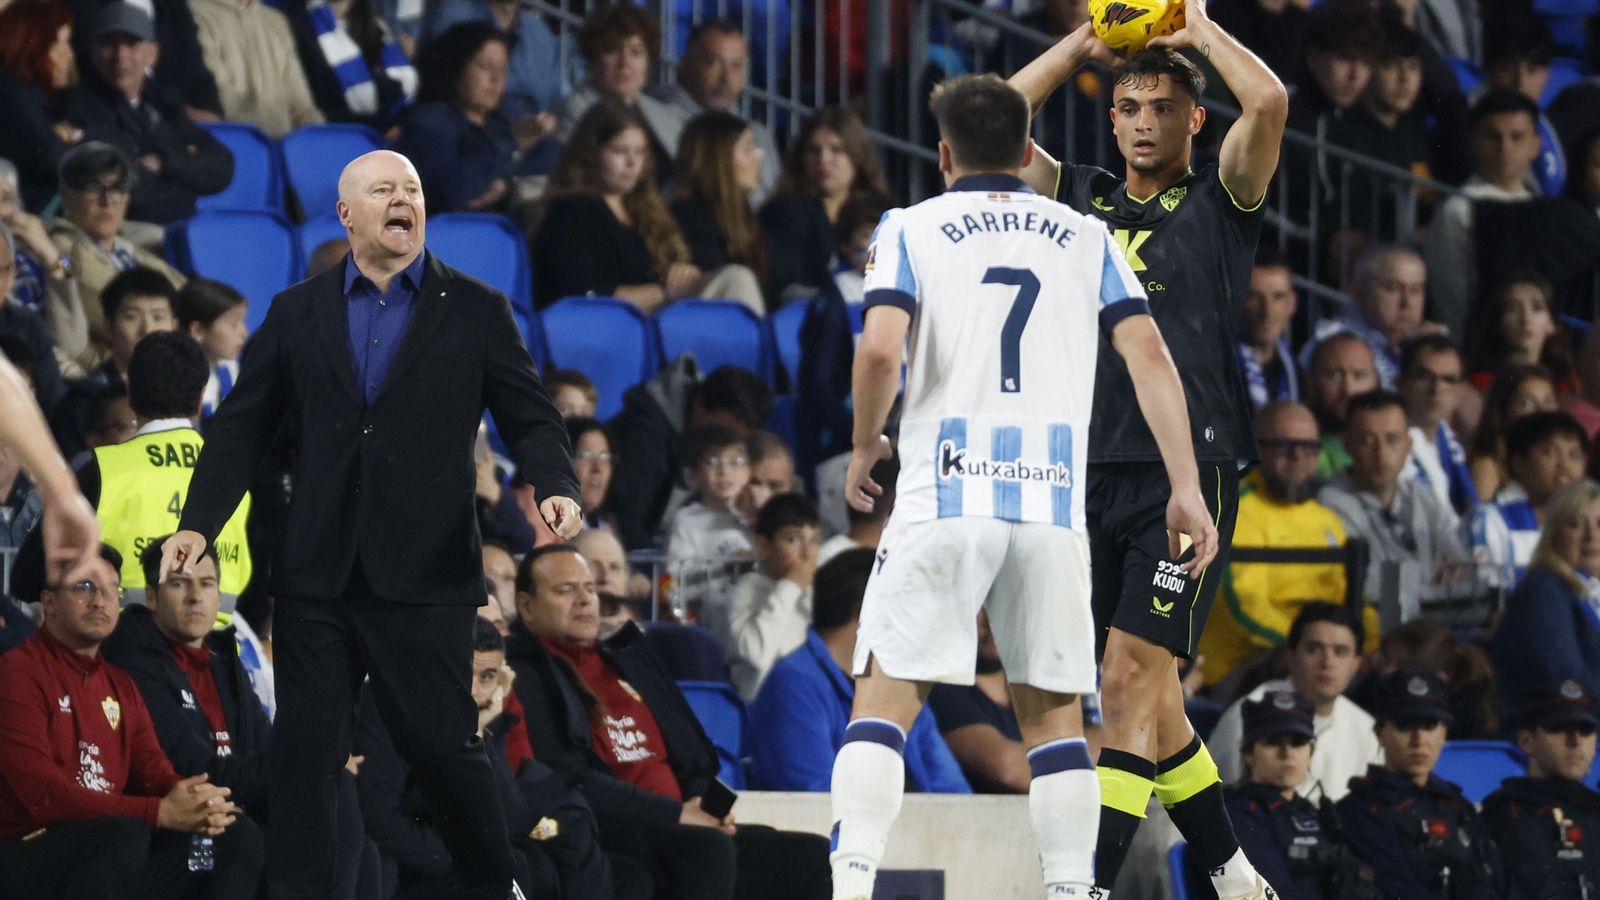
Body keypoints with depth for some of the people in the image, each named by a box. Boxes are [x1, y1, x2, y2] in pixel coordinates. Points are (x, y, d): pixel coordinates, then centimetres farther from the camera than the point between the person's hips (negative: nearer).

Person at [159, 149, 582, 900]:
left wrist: (557, 488, -17)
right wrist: (198, 523, -2)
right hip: (316, 577, 2)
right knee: (303, 749, 4)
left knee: (443, 745, -2)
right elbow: (242, 427, 10)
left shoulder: (475, 311, 5)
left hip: (424, 577, -2)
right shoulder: (296, 312, 10)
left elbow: (530, 417, 3)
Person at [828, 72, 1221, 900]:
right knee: (1052, 710, 11)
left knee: (883, 698, 2)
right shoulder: (1086, 237, 15)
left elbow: (880, 349, -9)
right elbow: (1148, 352, 3)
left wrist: (864, 446, 8)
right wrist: (1185, 486, 2)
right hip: (1055, 501, 2)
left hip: (944, 493, -2)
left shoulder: (910, 228, 8)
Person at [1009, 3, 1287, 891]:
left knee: (1131, 677, -13)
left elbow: (1269, 101, -13)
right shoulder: (1082, 197, 15)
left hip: (1189, 470, -5)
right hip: (1092, 472, 5)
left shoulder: (1218, 202, 3)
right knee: (1147, 693, 9)